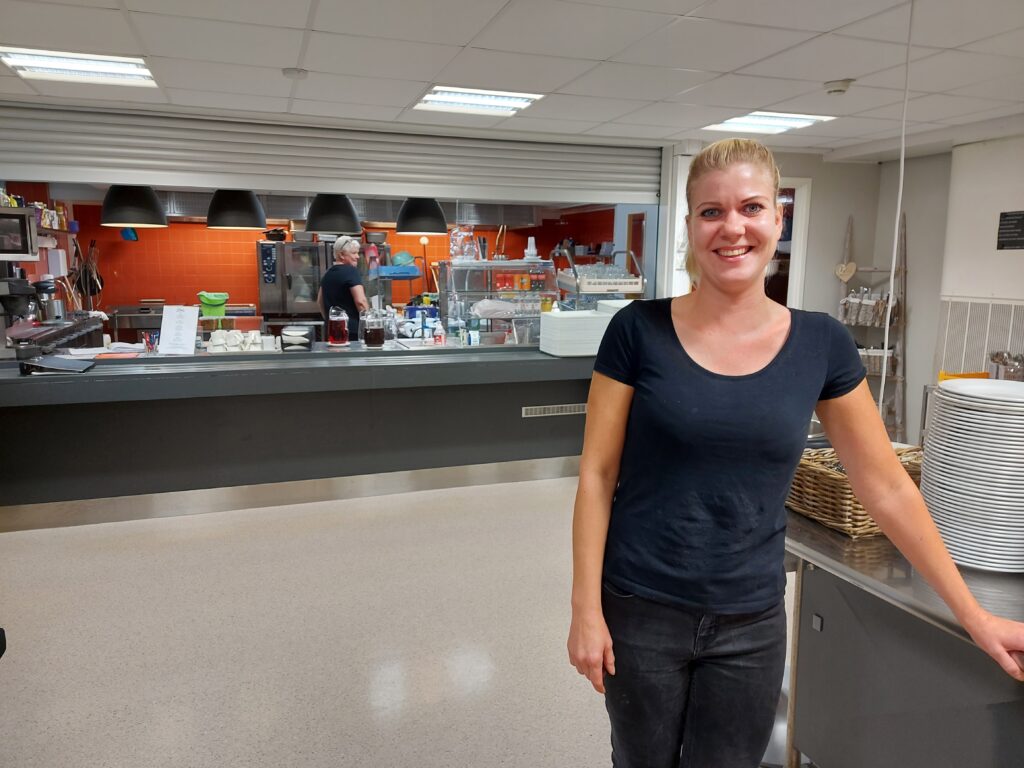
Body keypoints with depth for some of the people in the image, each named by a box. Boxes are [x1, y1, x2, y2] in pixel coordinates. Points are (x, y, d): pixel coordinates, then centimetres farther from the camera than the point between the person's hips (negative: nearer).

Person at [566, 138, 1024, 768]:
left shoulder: (822, 344, -4)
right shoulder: (640, 331, -10)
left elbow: (886, 486, 4)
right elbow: (597, 476, -7)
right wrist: (586, 610, -9)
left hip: (751, 624, 2)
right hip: (640, 613, -1)